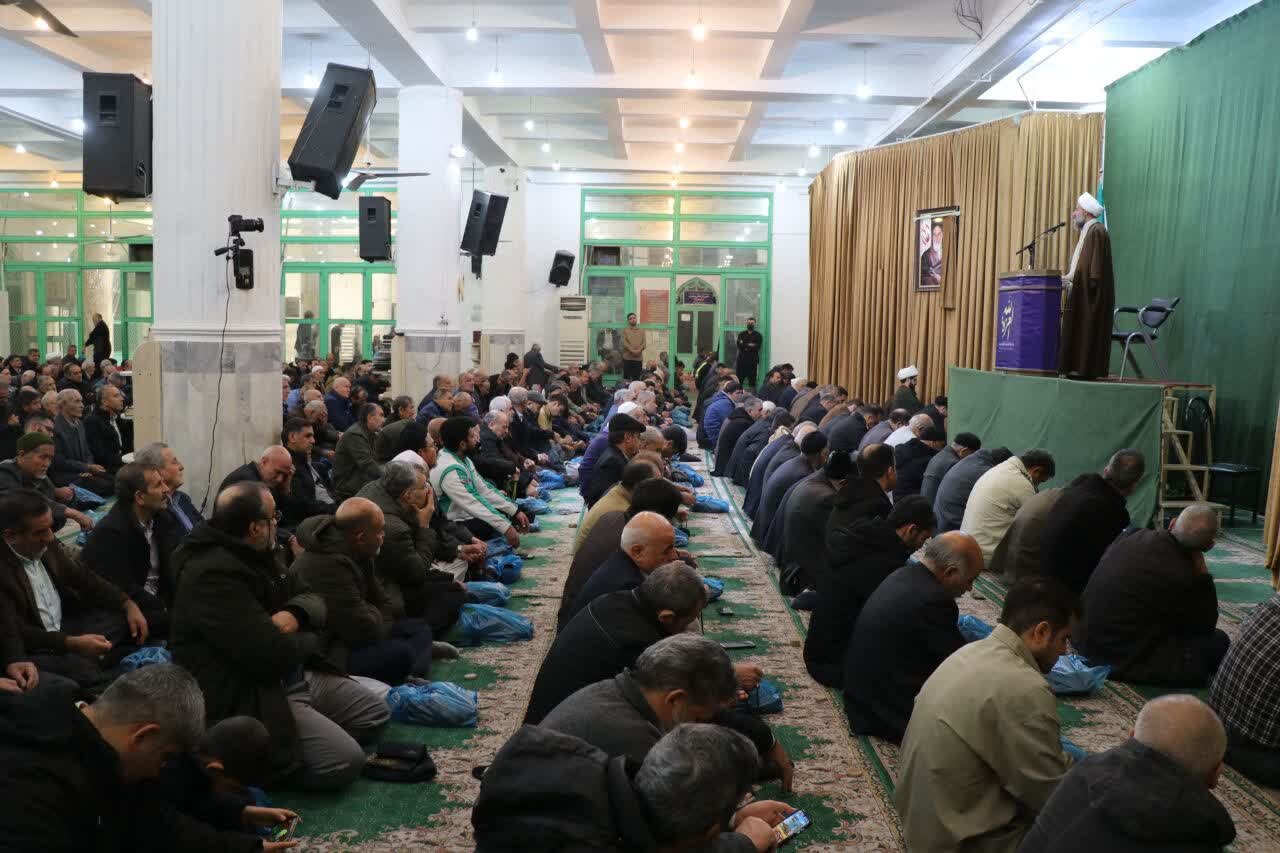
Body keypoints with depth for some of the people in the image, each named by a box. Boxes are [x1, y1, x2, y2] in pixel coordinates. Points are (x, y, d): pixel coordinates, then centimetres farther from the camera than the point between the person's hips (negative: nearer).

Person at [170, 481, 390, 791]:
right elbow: (273, 655, -31)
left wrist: (296, 614, -15)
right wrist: (310, 640, -7)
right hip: (248, 698, -10)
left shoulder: (256, 555, 7)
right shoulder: (213, 576, -26)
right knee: (345, 760, -21)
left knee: (377, 715, 12)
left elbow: (312, 598, 11)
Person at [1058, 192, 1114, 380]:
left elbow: (1096, 267, -19)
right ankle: (1076, 368, 7)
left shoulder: (1097, 231, -11)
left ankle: (1085, 369, -8)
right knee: (1077, 329, 7)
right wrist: (1069, 277, 11)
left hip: (1089, 292, -10)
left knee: (1086, 328, -9)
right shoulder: (1086, 232, 21)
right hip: (1080, 292, 10)